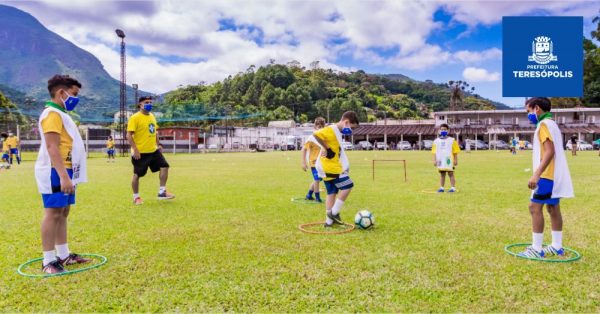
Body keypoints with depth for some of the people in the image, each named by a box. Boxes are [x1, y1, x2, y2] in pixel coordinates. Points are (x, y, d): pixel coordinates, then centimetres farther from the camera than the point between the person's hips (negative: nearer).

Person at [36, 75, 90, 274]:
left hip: (66, 172, 10)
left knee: (63, 212, 13)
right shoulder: (52, 114, -13)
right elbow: (52, 147, -22)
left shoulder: (62, 114, 18)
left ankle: (63, 255, 22)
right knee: (53, 213, -5)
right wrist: (63, 175, -28)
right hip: (56, 173, -10)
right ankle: (49, 261, 2)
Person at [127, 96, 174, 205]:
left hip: (153, 150, 7)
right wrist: (135, 149, -22)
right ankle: (136, 197, 20)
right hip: (140, 152, -7)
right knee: (137, 175, 4)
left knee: (164, 167, -1)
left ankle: (162, 192, 6)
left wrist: (158, 144, 15)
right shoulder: (135, 118, -13)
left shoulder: (152, 116, 11)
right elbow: (129, 135, -16)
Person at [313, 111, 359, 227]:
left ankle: (329, 221, 16)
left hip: (328, 167, 10)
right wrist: (327, 149, -22)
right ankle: (334, 212, 0)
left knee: (332, 192, 12)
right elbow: (316, 134, -28)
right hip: (329, 166, -10)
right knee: (348, 185, -6)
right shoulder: (331, 130, -15)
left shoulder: (337, 132, 15)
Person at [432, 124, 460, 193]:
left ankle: (453, 188, 1)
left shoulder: (452, 140, 3)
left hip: (449, 160, -3)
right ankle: (441, 187, 13)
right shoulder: (436, 141, 10)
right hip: (440, 160, 3)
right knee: (442, 174, 9)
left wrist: (456, 160, -3)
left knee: (451, 174, -2)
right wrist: (434, 160, 4)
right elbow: (434, 152, 11)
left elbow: (455, 152, 2)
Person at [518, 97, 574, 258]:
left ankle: (537, 249, -7)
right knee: (553, 209, 13)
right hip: (555, 175, 10)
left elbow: (549, 152, -22)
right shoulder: (551, 124, 18)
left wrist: (536, 174, -28)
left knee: (535, 207, -9)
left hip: (547, 175, -10)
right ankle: (557, 247, 20)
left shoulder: (544, 124, -12)